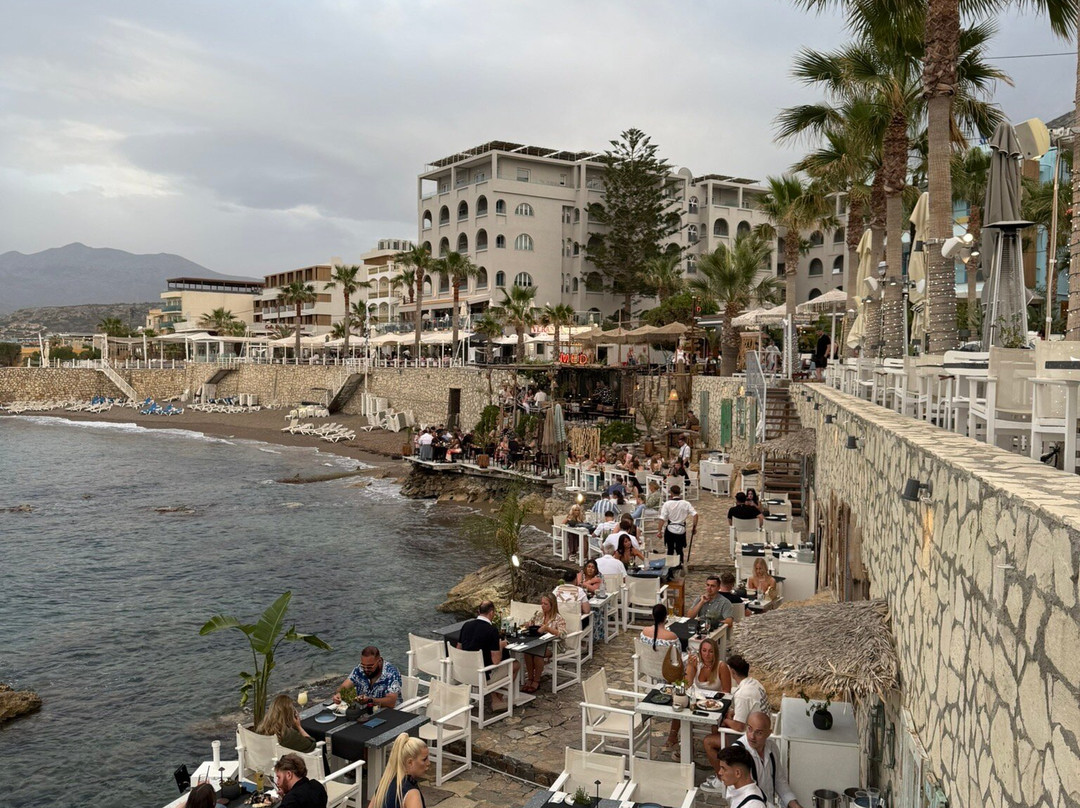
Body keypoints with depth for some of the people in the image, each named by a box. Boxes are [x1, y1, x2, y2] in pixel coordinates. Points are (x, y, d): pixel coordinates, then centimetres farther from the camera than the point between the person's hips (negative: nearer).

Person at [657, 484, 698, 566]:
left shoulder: (667, 504, -10)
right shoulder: (686, 504, -3)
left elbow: (662, 519, -13)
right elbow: (695, 515, -9)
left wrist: (659, 531, -9)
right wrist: (694, 527, -1)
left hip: (670, 529, -1)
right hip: (681, 530, 1)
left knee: (670, 549, 13)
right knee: (679, 549, 14)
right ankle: (680, 564, 13)